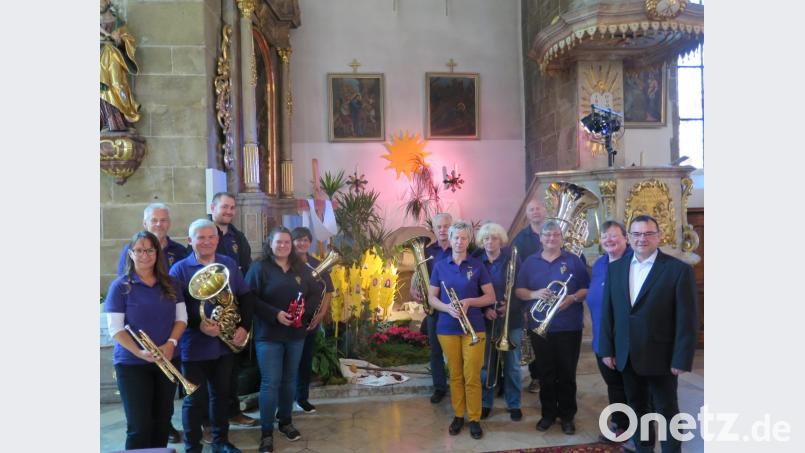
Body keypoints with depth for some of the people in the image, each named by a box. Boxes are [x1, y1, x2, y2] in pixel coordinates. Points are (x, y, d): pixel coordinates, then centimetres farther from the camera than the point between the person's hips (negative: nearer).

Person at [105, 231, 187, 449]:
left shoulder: (170, 284, 5)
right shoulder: (120, 286, -6)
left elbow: (181, 318, 5)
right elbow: (115, 328, -10)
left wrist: (171, 343, -13)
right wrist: (140, 353, -23)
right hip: (131, 364, -4)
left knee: (162, 421, 13)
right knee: (139, 426, 0)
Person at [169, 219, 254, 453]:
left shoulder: (230, 264, 5)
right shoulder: (179, 269, -7)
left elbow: (245, 296, 6)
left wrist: (244, 326, -6)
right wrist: (199, 324, -26)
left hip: (225, 343, 4)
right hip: (194, 345, -4)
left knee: (222, 394, 16)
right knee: (196, 399, 6)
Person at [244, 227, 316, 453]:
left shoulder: (301, 268, 8)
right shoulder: (259, 268, -6)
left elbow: (312, 295, 12)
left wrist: (304, 311, -8)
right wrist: (275, 314, -21)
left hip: (296, 334, 5)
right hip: (268, 334, -4)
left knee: (289, 379, 15)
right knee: (270, 382, -3)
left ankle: (285, 421, 31)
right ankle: (266, 432, 8)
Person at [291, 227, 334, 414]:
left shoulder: (317, 265, 7)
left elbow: (327, 292, 9)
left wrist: (321, 315, -2)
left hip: (311, 320, 4)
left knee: (306, 359, 12)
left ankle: (302, 397, 24)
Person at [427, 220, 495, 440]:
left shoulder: (477, 266, -1)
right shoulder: (439, 266, 2)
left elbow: (491, 297, 0)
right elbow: (431, 298, 4)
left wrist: (469, 302, -16)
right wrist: (448, 308, -15)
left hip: (473, 327, -1)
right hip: (447, 328, 1)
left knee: (472, 376, 0)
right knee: (455, 375, 10)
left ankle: (474, 419, 15)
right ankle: (458, 415, 25)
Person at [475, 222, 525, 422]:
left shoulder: (512, 259, -4)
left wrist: (510, 306, -17)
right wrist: (484, 310, -12)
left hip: (511, 321, -1)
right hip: (486, 321, 1)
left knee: (512, 366, 8)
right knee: (486, 365, 8)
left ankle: (514, 404, 24)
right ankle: (486, 403, 25)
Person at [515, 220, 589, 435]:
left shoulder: (573, 260, 1)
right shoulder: (530, 262, 6)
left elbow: (587, 289, 0)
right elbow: (519, 291, 4)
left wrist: (573, 298, -19)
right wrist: (534, 294, -15)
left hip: (568, 327, -2)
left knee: (567, 373, 6)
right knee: (545, 373, 10)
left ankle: (567, 415, 20)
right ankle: (548, 413, 25)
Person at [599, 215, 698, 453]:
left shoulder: (679, 269, -10)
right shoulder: (615, 268, 4)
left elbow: (687, 319, -11)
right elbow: (607, 312, 6)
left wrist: (681, 359, -13)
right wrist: (607, 349, 3)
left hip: (661, 357, -4)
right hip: (627, 357, 4)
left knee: (667, 411, 10)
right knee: (637, 407, 18)